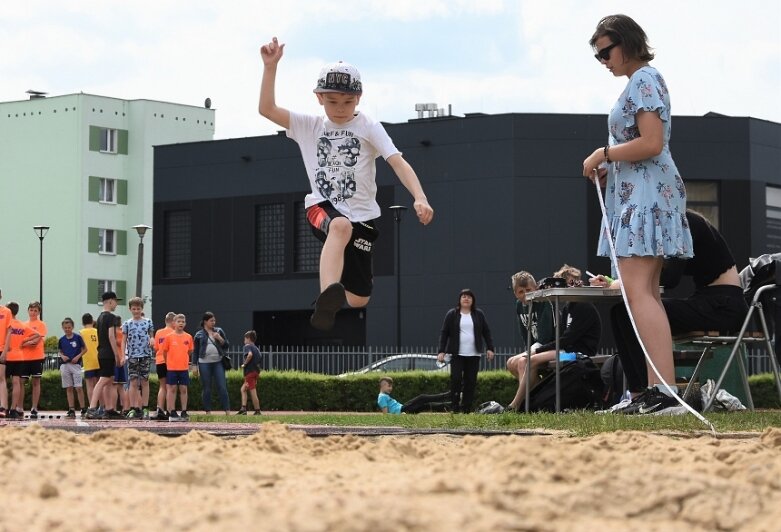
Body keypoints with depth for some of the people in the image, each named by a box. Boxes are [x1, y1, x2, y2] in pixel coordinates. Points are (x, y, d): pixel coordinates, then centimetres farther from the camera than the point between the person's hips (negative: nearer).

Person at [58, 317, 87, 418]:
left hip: (75, 364, -3)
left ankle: (83, 409, -2)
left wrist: (78, 356, -10)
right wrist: (62, 356, -4)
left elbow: (84, 349, 3)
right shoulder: (61, 340, 7)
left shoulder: (77, 338, -3)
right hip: (65, 365, 3)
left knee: (79, 388, -6)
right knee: (69, 388, 6)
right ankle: (71, 410, 8)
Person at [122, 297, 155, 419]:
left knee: (144, 382, 1)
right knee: (133, 382, -3)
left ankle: (145, 408, 4)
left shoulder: (148, 322, 8)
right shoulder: (127, 324, 6)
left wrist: (152, 340, -9)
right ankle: (133, 408, -2)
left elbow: (151, 336, 15)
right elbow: (124, 341, 7)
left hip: (146, 355, 0)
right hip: (133, 355, 0)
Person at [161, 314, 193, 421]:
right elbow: (164, 351, 5)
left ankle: (184, 412, 9)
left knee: (184, 389, 4)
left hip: (184, 368, 2)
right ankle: (172, 413, 4)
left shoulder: (188, 337, 3)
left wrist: (184, 360, 11)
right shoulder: (169, 337, -3)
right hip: (172, 368, -2)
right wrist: (168, 362, 10)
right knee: (172, 389, 1)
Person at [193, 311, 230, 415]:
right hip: (204, 363, -1)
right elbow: (195, 351, 9)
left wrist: (220, 339, -8)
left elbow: (227, 345, 10)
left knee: (222, 387, -6)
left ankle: (227, 411, -7)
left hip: (218, 362, 1)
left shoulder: (219, 331, 11)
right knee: (206, 389, 2)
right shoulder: (199, 335, 6)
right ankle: (208, 411, 8)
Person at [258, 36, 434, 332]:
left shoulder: (368, 127, 0)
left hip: (362, 216, 2)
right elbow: (267, 109, 0)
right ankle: (327, 302, -60)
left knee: (358, 301, 1)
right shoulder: (309, 127, 8)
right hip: (322, 207, -2)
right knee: (341, 226, -40)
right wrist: (270, 66, -11)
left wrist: (420, 198, -27)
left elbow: (399, 163, -11)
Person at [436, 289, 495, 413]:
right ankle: (455, 407, -7)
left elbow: (486, 332, 13)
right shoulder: (452, 314, 5)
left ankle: (467, 408, 4)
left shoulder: (479, 314, 11)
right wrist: (441, 351, -4)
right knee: (456, 379, -13)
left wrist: (489, 348, 4)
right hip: (457, 354, -2)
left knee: (471, 382, 0)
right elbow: (444, 333, 4)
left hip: (473, 355, 2)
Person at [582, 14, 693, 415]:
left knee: (637, 290, -18)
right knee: (646, 293, 6)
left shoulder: (644, 80, -9)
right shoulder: (641, 81, 21)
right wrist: (609, 167, 13)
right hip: (637, 196, 11)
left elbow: (651, 144, -20)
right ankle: (659, 388, 4)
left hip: (645, 196, -11)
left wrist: (604, 154, -9)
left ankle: (664, 388, -26)